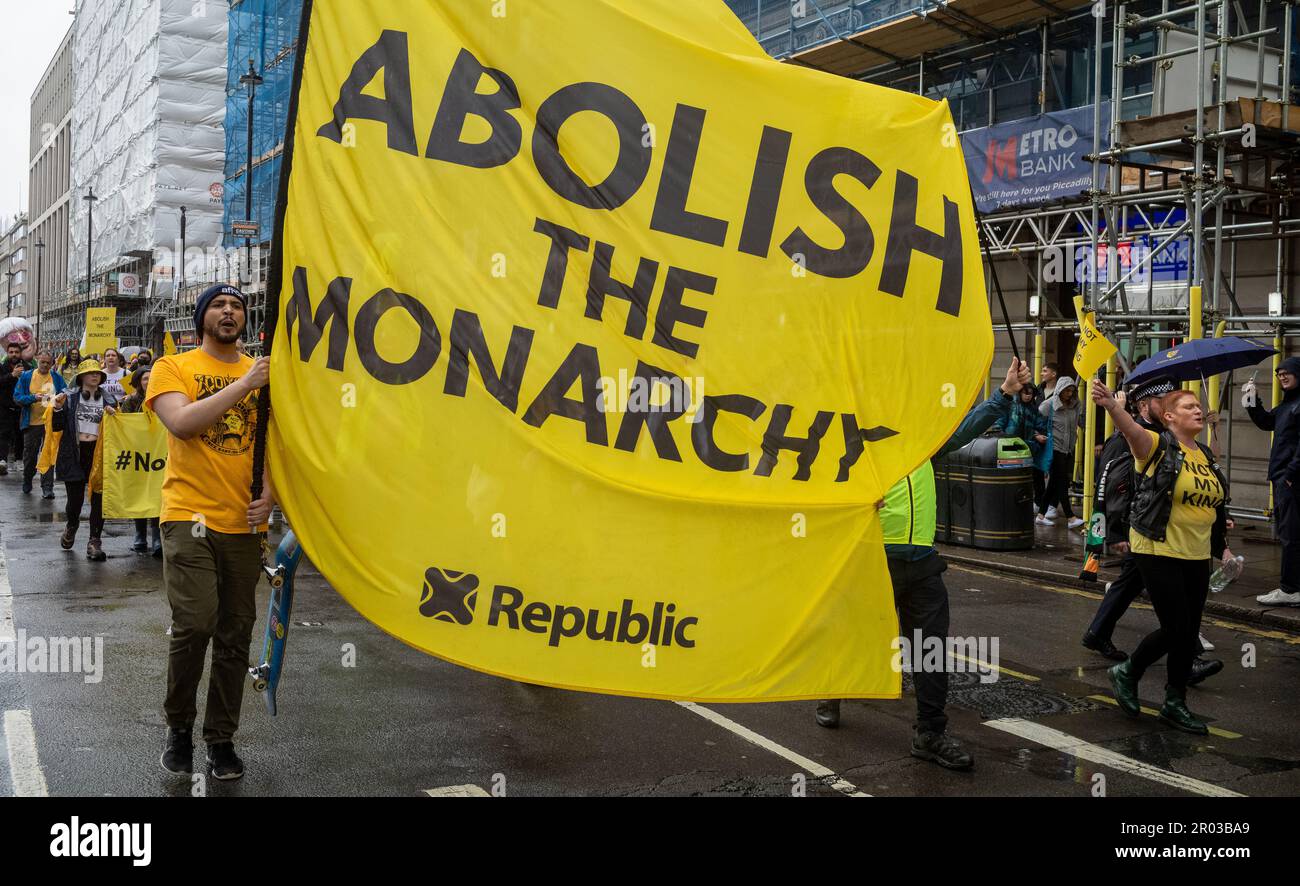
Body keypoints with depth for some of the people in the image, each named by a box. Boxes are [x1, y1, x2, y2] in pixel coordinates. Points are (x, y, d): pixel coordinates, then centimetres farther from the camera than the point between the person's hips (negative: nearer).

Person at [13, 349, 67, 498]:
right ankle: (27, 481, 35)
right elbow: (17, 397, -5)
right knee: (29, 454, 13)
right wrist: (34, 398, -20)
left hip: (51, 422, -1)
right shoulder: (26, 377, 1)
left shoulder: (57, 378, 2)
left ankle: (47, 487, 1)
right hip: (32, 423, 1)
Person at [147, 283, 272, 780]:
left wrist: (268, 495, -2)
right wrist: (244, 385, -17)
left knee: (236, 635, 7)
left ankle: (221, 739, 21)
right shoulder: (174, 368, 3)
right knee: (194, 623, -14)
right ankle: (179, 726, 10)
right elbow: (181, 423, -15)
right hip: (190, 516, -3)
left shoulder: (263, 373, 12)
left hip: (245, 522, 3)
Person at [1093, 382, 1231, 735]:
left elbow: (1213, 506, 21)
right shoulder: (1159, 446, -10)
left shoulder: (1206, 456, 11)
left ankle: (1175, 703, 26)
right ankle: (1127, 672, 17)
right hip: (1158, 553, -7)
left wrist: (1223, 548, 15)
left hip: (1197, 557, 7)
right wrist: (1111, 404, -53)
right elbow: (1132, 429, -33)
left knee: (1189, 632, 11)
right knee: (1176, 629, -7)